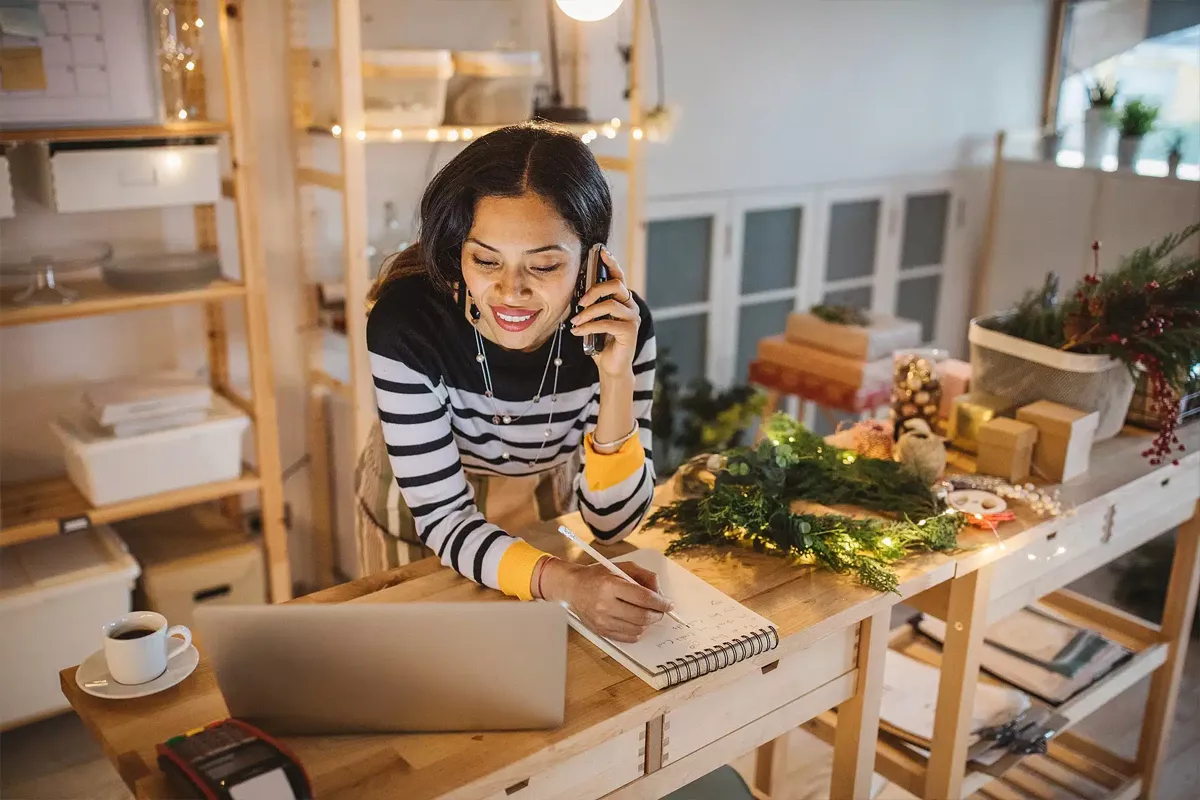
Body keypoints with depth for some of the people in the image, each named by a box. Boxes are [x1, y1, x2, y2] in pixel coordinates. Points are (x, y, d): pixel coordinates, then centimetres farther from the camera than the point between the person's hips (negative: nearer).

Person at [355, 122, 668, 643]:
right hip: (417, 506, -1)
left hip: (547, 495, 2)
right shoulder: (404, 323, -34)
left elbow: (611, 524, -24)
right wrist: (561, 581, -46)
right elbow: (444, 517, -28)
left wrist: (616, 379, -39)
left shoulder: (619, 326, -28)